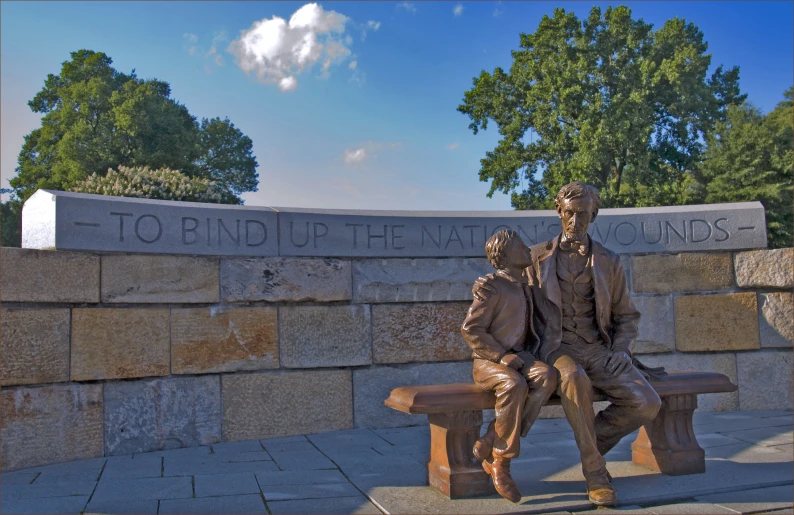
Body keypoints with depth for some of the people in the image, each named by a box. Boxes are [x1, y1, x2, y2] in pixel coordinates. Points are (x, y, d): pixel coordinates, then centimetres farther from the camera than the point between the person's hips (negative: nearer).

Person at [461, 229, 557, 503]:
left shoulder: (524, 287, 15)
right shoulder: (494, 287, -9)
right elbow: (470, 329, -15)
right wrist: (502, 356, -20)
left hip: (517, 358, 7)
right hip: (487, 362, -6)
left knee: (547, 377, -27)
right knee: (514, 386, -39)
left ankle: (488, 447, -25)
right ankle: (501, 463, -22)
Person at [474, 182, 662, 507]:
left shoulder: (609, 262, 12)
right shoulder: (538, 257, 8)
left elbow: (627, 316, 18)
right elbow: (506, 286, 16)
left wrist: (619, 351, -2)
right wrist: (482, 284, -9)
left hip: (599, 349, 3)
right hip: (557, 348, -2)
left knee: (647, 404, -21)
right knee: (575, 379, -39)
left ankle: (594, 438, 9)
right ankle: (594, 470, -20)